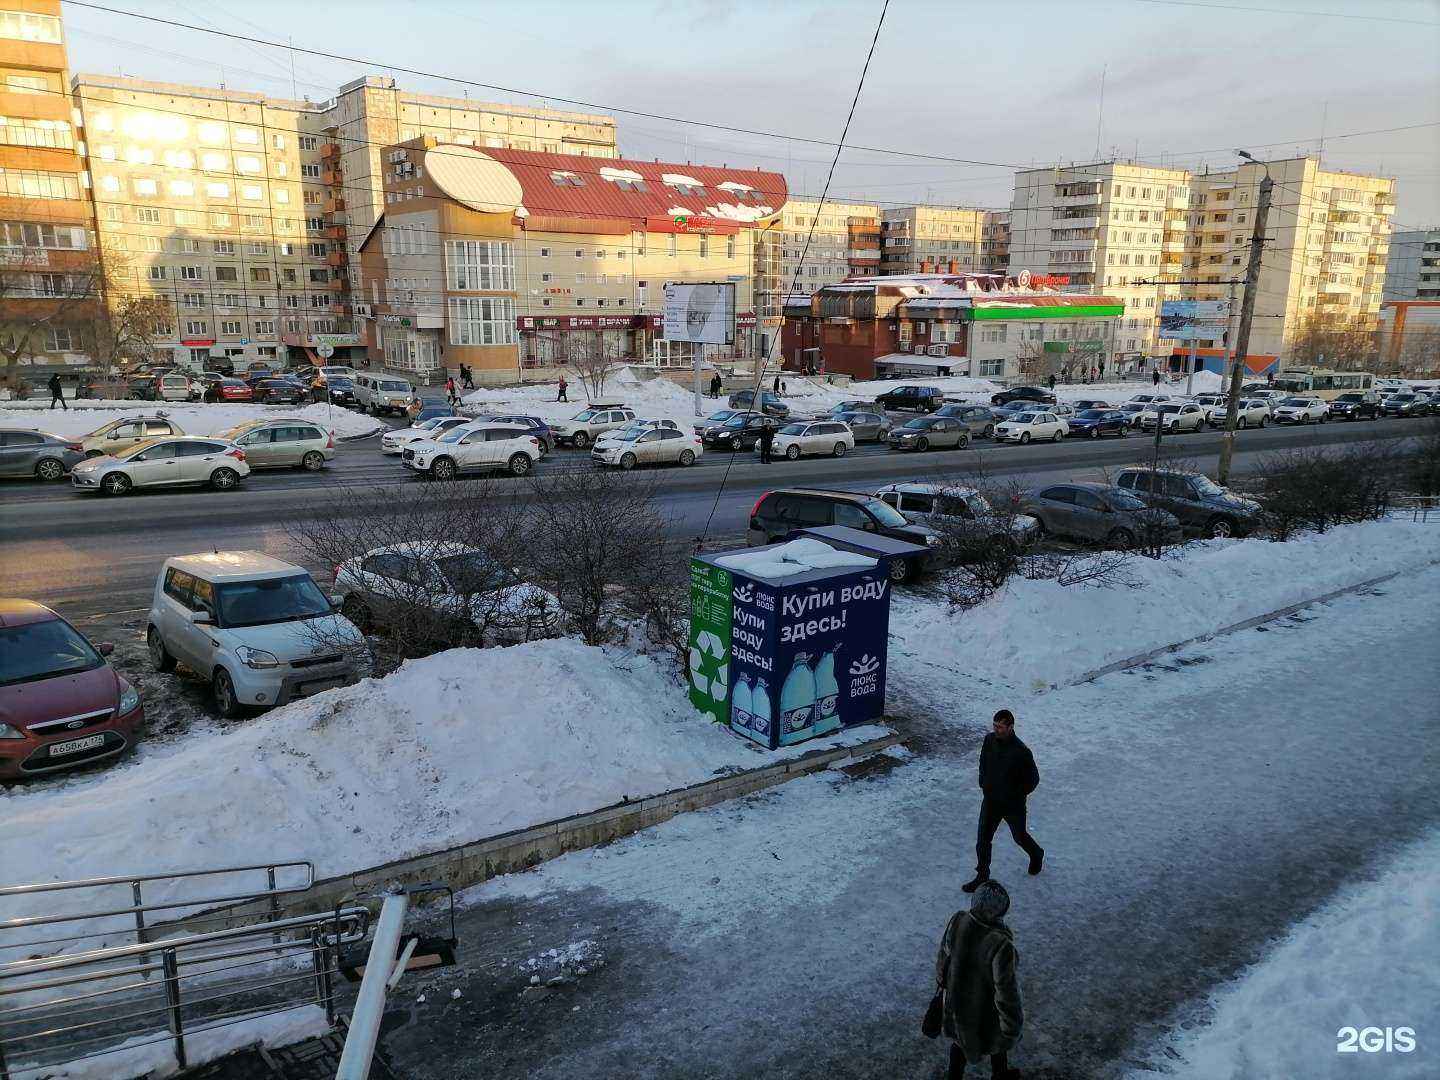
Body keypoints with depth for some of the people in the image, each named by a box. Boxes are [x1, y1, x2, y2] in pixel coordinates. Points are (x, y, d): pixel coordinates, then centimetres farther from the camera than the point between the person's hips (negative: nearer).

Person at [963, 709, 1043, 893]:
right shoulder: (989, 740, -9)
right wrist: (984, 784, 7)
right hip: (990, 800, 4)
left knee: (1019, 837, 20)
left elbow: (1033, 780, -13)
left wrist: (1016, 795, -9)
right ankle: (982, 876, 20)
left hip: (1013, 805, -4)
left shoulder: (1021, 752, -26)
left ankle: (1037, 854, 51)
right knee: (982, 840, 5)